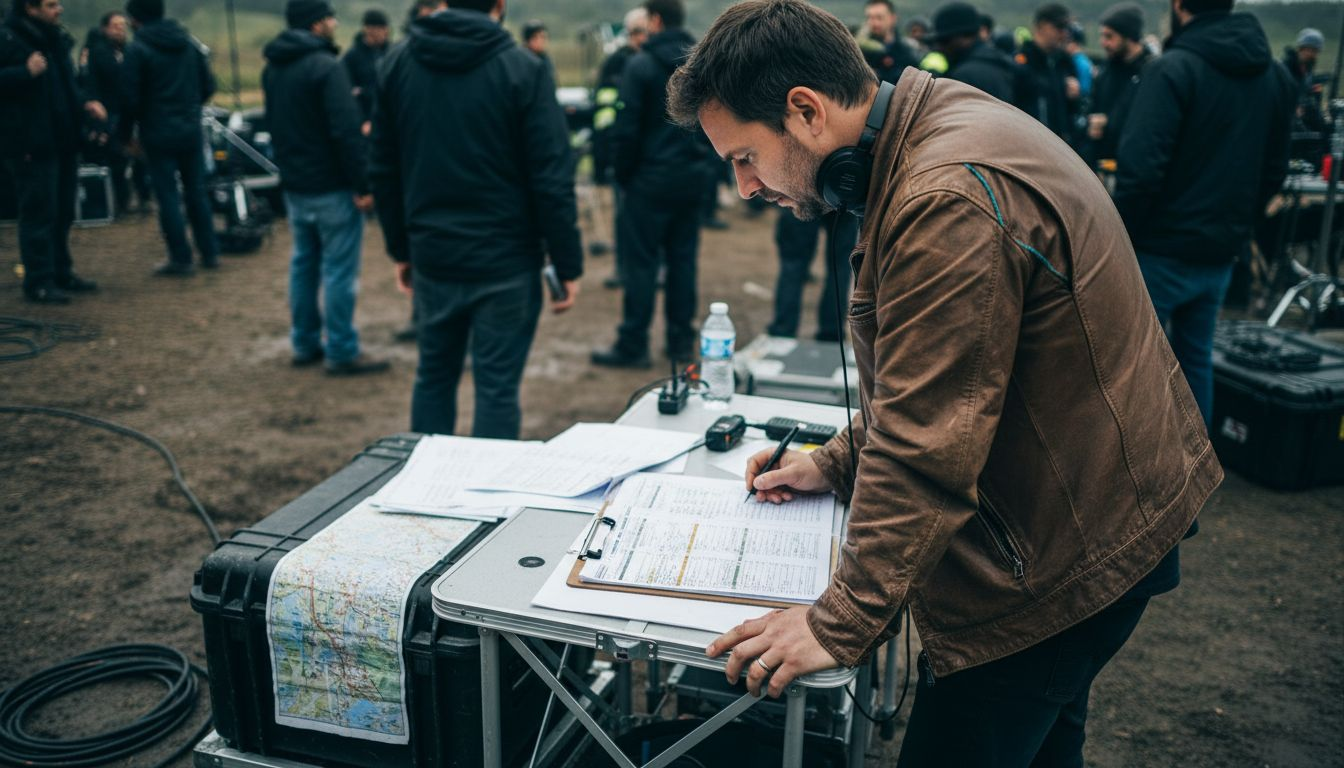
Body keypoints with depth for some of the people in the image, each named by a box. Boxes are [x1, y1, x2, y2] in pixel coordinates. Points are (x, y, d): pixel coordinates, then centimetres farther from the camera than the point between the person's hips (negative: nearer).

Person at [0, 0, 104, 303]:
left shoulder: (56, 38, 15)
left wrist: (84, 103, 10)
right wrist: (25, 72, -28)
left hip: (62, 141, 8)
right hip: (30, 145, -8)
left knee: (62, 212, 14)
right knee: (39, 212, -6)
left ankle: (61, 274, 25)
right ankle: (38, 282, 1)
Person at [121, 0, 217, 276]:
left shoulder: (137, 50, -8)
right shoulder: (189, 43, 7)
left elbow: (131, 98, -10)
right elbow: (208, 86, 10)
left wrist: (126, 134, 2)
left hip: (158, 134, -5)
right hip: (191, 130, 5)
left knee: (168, 196, 1)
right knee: (197, 191, 13)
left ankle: (181, 259, 3)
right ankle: (209, 253, 17)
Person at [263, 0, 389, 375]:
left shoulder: (272, 68, 10)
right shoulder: (325, 67, -17)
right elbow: (347, 131, -22)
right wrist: (363, 185, -19)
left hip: (293, 185, 9)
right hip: (331, 186, -9)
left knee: (303, 263, 16)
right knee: (339, 270, -3)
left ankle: (305, 344, 23)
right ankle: (342, 353, 2)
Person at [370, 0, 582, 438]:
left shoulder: (397, 64, 3)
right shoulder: (522, 69, -11)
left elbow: (383, 169, 8)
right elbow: (552, 179, -13)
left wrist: (400, 249, 17)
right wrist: (568, 266, -6)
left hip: (433, 258, 5)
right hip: (505, 260, -4)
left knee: (434, 376, 18)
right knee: (497, 387, 4)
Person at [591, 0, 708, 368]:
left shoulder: (641, 66, -11)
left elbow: (626, 129, -13)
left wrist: (623, 173, -1)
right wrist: (702, 157, 15)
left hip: (651, 179, -6)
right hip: (692, 178, 6)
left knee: (640, 261, 0)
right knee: (683, 258, 12)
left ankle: (632, 345, 4)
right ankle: (681, 339, 18)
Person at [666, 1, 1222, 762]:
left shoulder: (949, 202, -29)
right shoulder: (946, 122, 5)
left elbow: (926, 450, -27)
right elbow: (925, 371, 15)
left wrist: (841, 626, -20)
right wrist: (841, 462, 13)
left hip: (1069, 551, -10)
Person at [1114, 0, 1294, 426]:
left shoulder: (1173, 69, -15)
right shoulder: (1275, 75, 10)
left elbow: (1140, 169, -22)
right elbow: (1274, 171, 15)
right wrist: (1237, 227, 21)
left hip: (1161, 250, -7)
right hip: (1220, 255, 7)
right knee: (1196, 359, 17)